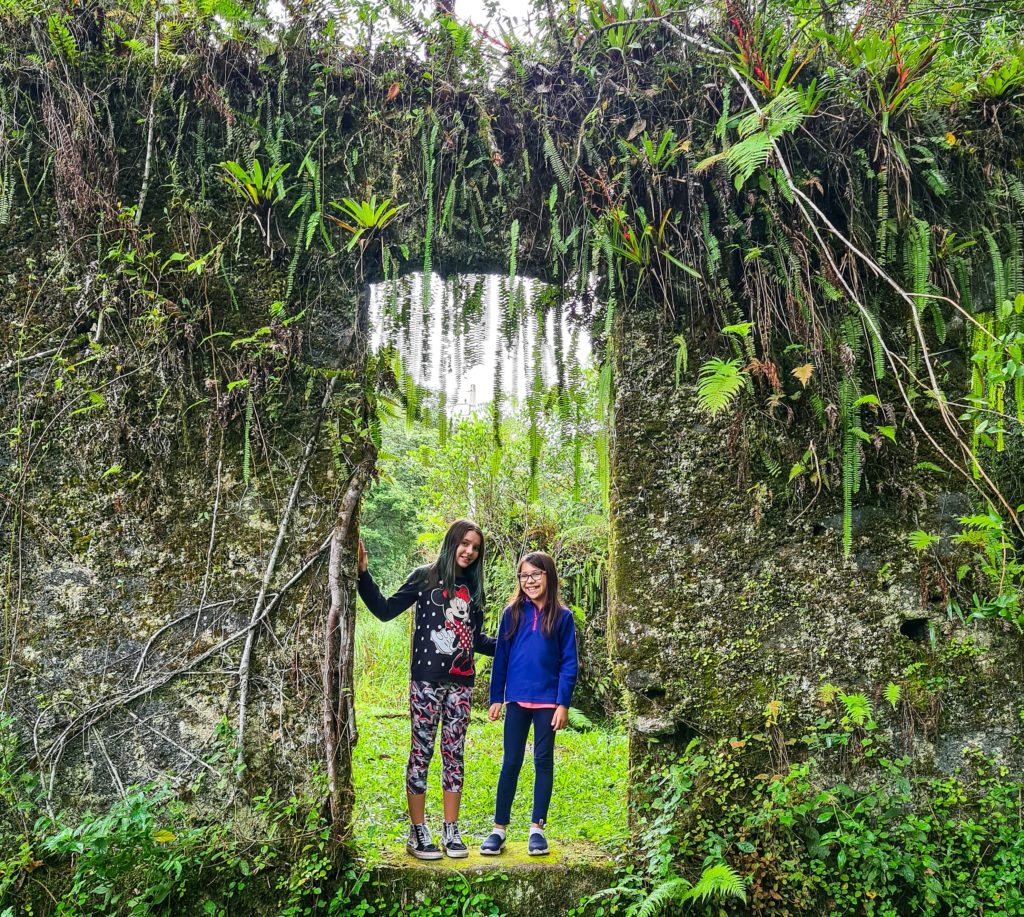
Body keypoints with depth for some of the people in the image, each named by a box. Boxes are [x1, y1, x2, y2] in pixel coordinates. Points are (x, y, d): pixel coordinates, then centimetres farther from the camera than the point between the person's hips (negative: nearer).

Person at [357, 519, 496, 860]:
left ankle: (451, 832, 16)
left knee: (454, 754, 8)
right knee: (422, 751, 1)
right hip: (427, 681, -4)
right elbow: (385, 611, -6)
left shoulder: (472, 588, 12)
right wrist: (363, 573, -16)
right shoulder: (425, 577, -2)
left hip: (461, 684, 5)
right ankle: (417, 833, 10)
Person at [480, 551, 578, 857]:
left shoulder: (562, 616, -3)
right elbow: (501, 658, 5)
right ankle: (499, 828, 15)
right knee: (511, 763, 7)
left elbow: (569, 663, -2)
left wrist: (563, 703, -8)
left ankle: (537, 829, 18)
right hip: (517, 700, 1)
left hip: (548, 701, -1)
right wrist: (496, 698, 3)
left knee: (543, 761, 9)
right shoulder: (512, 613, 1)